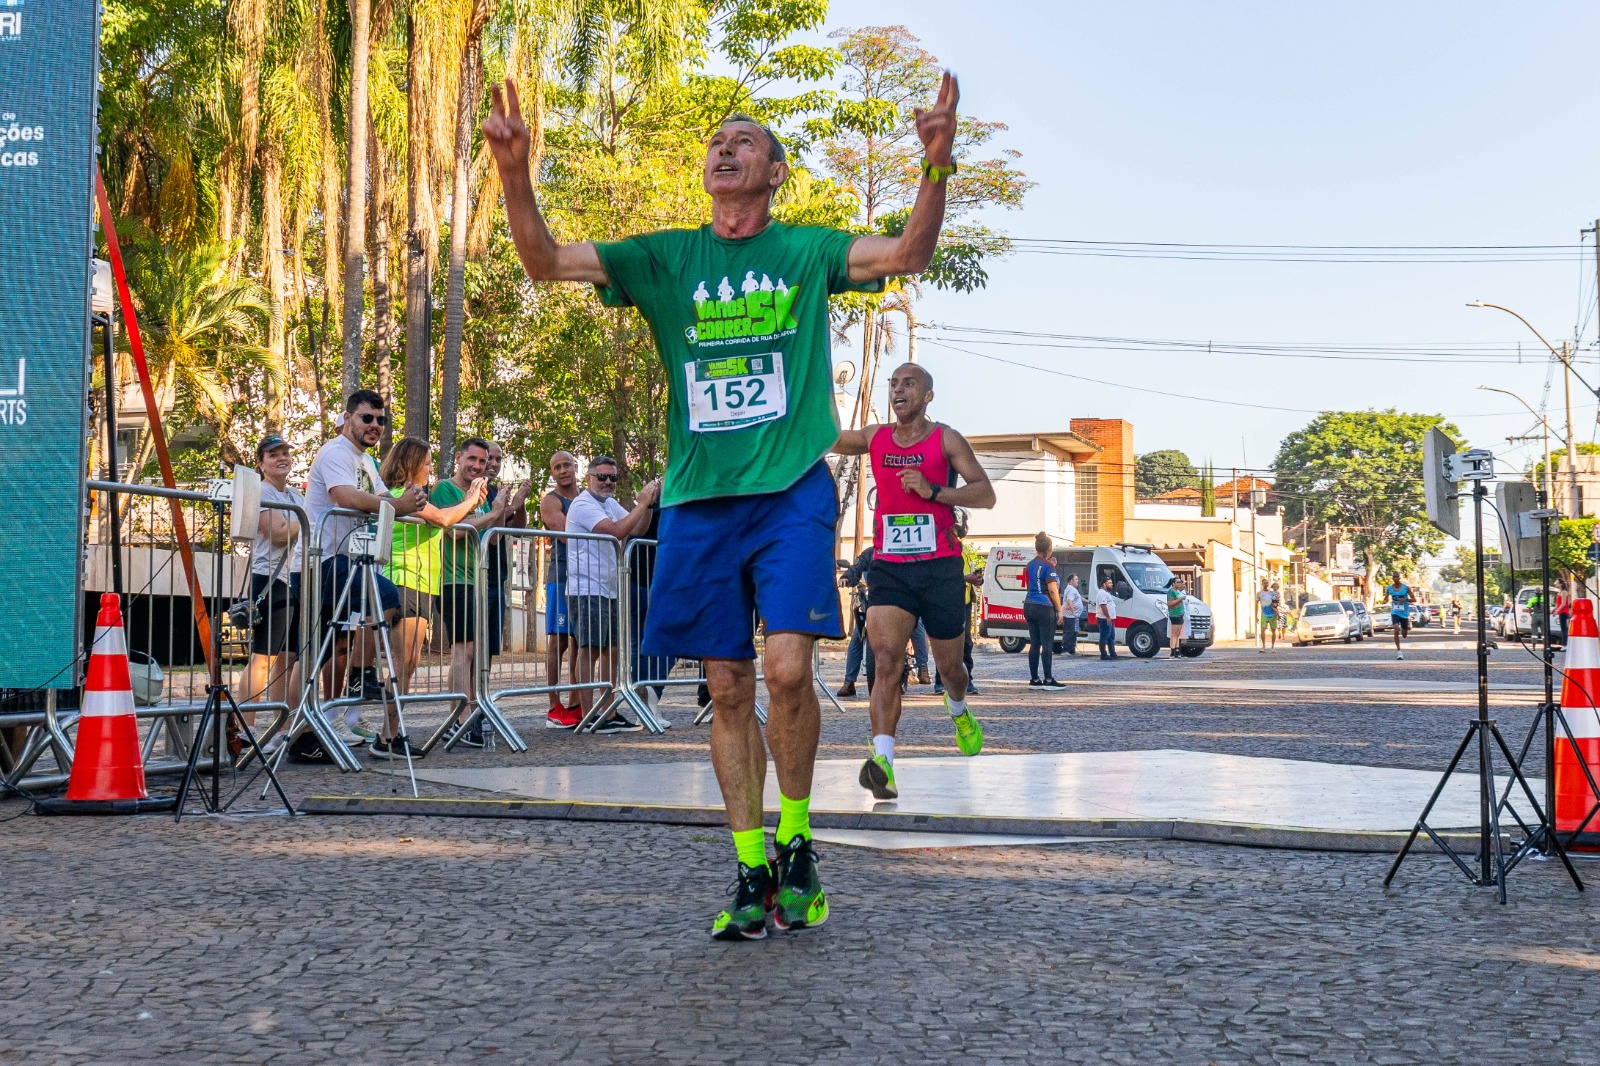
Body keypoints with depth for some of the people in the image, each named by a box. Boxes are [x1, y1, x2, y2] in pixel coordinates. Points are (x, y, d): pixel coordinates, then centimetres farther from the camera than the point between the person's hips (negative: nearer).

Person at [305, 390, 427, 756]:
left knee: (340, 646, 13)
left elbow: (383, 503, 9)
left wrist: (407, 502, -13)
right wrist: (396, 504, -33)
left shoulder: (366, 461, 18)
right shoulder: (334, 453, -12)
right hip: (322, 560, -11)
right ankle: (361, 680, -17)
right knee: (385, 596, -27)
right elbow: (346, 496, -30)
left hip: (343, 561, 11)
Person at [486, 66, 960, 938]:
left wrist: (937, 167, -20)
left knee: (787, 666, -16)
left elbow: (908, 254, -4)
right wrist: (514, 175, -13)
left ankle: (796, 843, 6)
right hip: (698, 500, 2)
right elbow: (546, 262, 3)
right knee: (728, 688, 4)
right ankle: (751, 872, 13)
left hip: (792, 492, -2)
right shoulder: (665, 259, 10)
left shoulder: (806, 250, 8)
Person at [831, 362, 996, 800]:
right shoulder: (874, 438, 9)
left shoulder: (946, 439, -1)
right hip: (888, 567, 1)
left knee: (949, 665, 14)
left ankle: (959, 711, 51)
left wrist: (932, 491, -18)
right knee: (886, 656, -21)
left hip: (940, 567, -1)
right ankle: (883, 759, -32)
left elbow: (985, 494, -6)